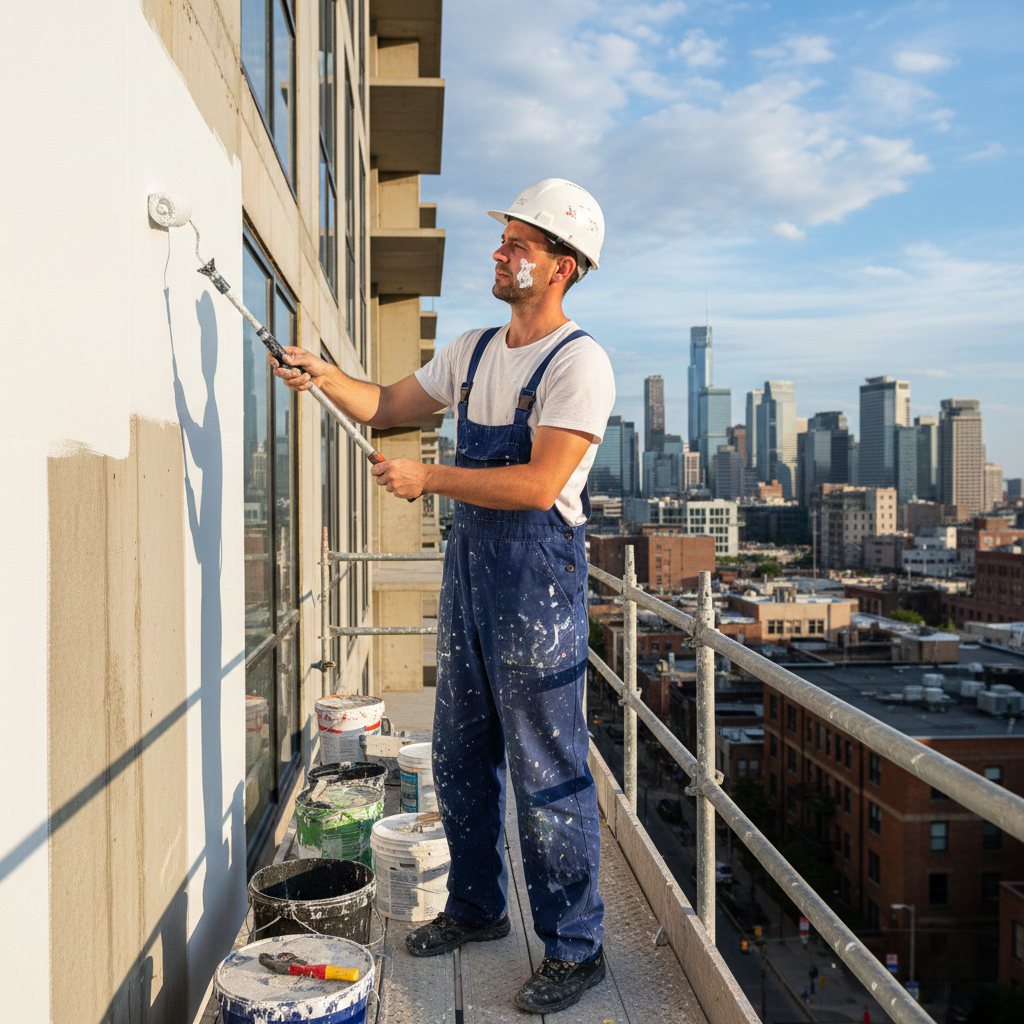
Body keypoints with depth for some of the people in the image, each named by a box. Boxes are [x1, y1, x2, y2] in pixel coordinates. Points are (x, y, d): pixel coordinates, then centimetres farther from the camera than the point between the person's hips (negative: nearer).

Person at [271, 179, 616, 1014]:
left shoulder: (579, 363, -12)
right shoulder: (474, 350, 12)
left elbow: (539, 484, -22)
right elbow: (388, 406, 20)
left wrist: (427, 478, -16)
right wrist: (326, 377, 2)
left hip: (538, 569, -8)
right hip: (468, 561, 8)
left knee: (547, 770, -1)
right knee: (461, 755, 17)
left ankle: (575, 947, 15)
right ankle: (477, 909, 35)